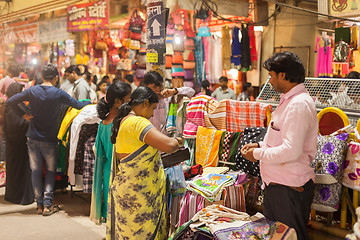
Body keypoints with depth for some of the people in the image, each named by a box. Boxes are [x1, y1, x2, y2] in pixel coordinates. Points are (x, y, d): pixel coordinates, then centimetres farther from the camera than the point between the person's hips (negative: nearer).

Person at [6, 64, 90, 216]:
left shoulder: (32, 91, -3)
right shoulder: (59, 94, -10)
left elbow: (9, 102, -8)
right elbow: (78, 105, -4)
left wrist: (23, 115, 1)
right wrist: (92, 102, 13)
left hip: (33, 138, 2)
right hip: (50, 139, -2)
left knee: (36, 171, 11)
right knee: (50, 171, 10)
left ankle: (40, 204, 15)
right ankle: (47, 205, 4)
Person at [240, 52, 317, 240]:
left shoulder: (299, 104, -21)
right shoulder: (289, 100, 13)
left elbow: (292, 151, -28)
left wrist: (258, 154, -16)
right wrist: (260, 145, 11)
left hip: (289, 189, -10)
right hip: (276, 183, 10)